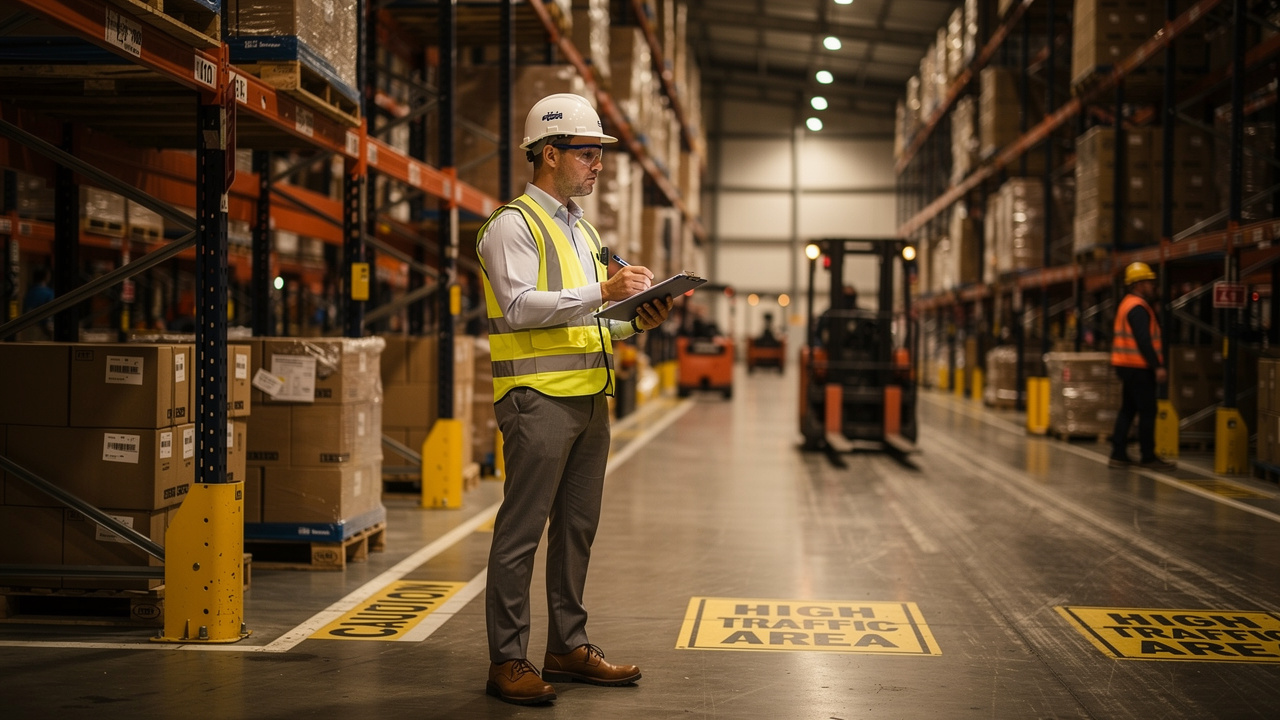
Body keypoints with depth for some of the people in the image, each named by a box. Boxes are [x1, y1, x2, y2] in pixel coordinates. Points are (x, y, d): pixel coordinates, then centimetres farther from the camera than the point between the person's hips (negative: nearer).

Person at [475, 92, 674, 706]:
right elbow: (520, 307, -17)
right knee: (522, 529, -6)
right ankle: (508, 661, -1)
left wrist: (636, 323, 6)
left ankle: (568, 646, 21)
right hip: (538, 396, -8)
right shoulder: (513, 224, -5)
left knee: (577, 527, 12)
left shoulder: (583, 230, 22)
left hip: (590, 397, 9)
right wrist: (603, 292, -21)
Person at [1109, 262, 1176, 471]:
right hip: (1138, 367, -11)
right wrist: (1158, 366, -23)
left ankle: (1118, 454, 13)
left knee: (1128, 409, 12)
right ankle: (1148, 457, -2)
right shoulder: (1138, 307, -14)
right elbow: (1144, 340, -22)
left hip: (1127, 367, 11)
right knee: (1147, 411, -5)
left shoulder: (1127, 305, 19)